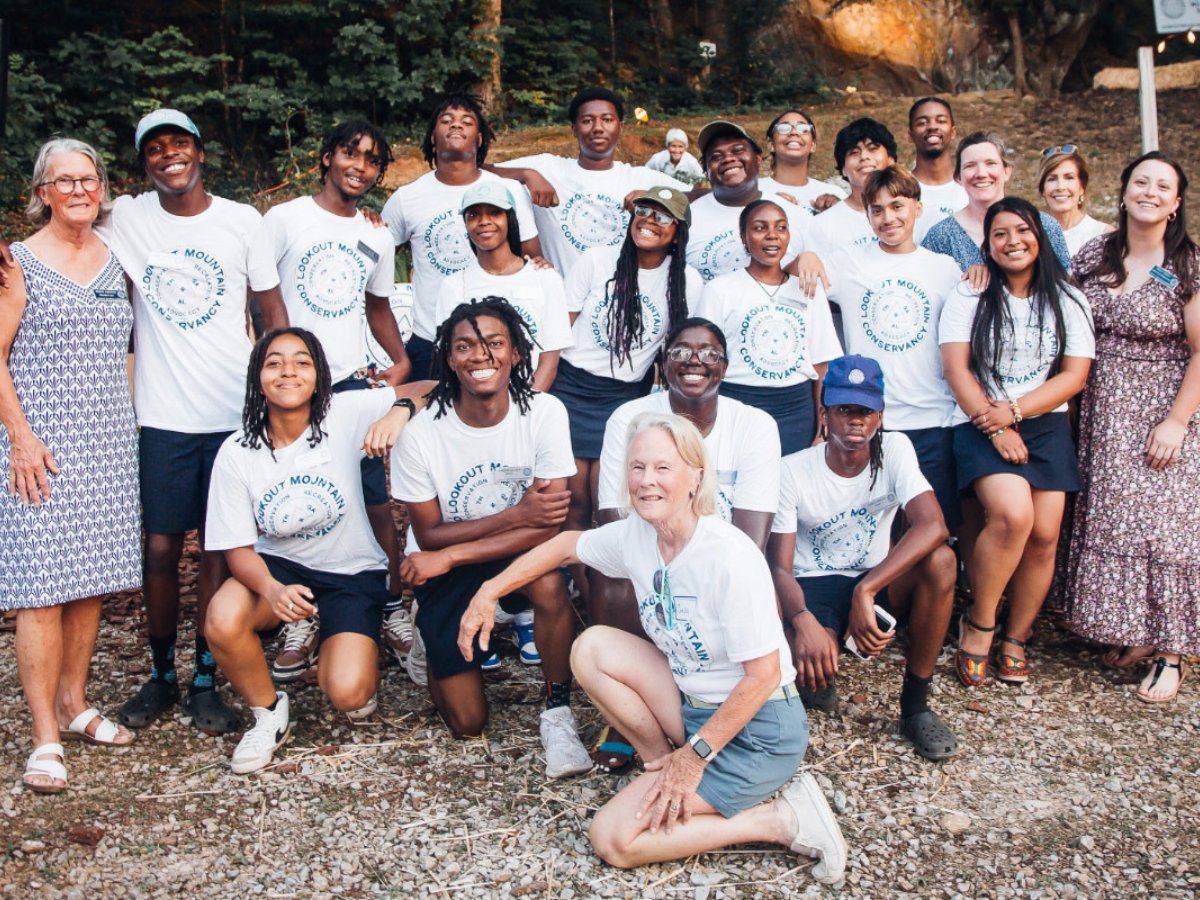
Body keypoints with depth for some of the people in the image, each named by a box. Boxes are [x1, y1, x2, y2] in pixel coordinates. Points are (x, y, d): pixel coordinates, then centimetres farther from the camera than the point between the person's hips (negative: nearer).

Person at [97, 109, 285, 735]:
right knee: (160, 549, 4)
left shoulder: (242, 220, 3)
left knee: (221, 549, 5)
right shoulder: (126, 219, 4)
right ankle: (161, 676, 23)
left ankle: (205, 681, 18)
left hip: (236, 413, 0)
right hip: (164, 417, 1)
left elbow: (273, 312, 7)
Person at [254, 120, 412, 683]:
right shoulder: (285, 218, 2)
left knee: (375, 501, -1)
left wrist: (400, 360, 10)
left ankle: (393, 609, 13)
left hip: (353, 381, 3)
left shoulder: (378, 238, 15)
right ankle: (300, 620, 15)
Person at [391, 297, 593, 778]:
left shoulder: (544, 413, -16)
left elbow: (548, 526, -19)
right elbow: (429, 535, -11)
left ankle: (558, 713, -12)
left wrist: (448, 556, -24)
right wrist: (516, 515, -23)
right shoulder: (421, 434, -17)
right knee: (467, 722, -2)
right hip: (444, 571, 0)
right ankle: (423, 635, 29)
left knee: (549, 581, -36)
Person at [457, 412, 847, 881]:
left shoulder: (730, 558, -25)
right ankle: (664, 764, 4)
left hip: (757, 732, -7)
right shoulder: (635, 535, -4)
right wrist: (490, 591, 9)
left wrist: (695, 755, -20)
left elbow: (764, 674, -23)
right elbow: (568, 544, 15)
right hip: (693, 703, 7)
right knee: (592, 647, -4)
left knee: (614, 839, -13)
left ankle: (779, 819, -5)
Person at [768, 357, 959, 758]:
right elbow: (779, 566, -16)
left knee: (940, 560, -29)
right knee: (815, 663, -35)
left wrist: (865, 591, -37)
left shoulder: (895, 450, -9)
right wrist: (803, 621, -39)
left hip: (876, 582, 3)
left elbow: (933, 526, -27)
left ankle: (915, 705, -14)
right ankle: (820, 680, 8)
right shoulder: (792, 471, -13)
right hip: (812, 588, -2)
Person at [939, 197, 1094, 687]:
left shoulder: (1068, 300, 10)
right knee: (1013, 515, -25)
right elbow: (956, 368, -4)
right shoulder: (970, 295, 4)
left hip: (1047, 426, 3)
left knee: (1044, 535, -6)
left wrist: (1013, 411, -11)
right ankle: (978, 624, -5)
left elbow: (1075, 375, 3)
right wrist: (995, 429, -13)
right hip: (981, 424, -3)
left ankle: (1015, 639, 13)